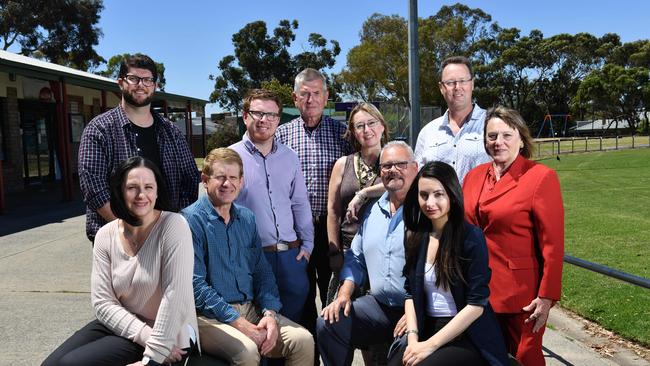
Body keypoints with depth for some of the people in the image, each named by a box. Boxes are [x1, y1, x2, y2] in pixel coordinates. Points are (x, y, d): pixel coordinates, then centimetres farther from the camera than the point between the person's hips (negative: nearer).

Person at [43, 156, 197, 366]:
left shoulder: (173, 225, -16)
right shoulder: (105, 235, -1)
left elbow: (175, 296, -21)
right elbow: (103, 302, -5)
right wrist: (146, 336, -18)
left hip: (169, 336, -5)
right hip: (119, 325, 5)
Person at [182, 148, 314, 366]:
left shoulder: (247, 219, 12)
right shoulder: (191, 220, -8)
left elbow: (262, 271, 12)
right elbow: (196, 284, -14)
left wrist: (270, 313, -6)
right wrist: (239, 323, -17)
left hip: (251, 309, 6)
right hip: (210, 316, -5)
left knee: (304, 341, -13)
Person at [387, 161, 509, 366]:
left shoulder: (471, 237, -11)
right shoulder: (416, 237, 5)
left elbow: (476, 304, -13)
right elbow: (410, 293, 9)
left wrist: (430, 345, -15)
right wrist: (412, 338, -6)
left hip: (468, 337, -4)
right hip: (426, 330, 4)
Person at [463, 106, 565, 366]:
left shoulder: (541, 177, -11)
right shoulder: (474, 176, 5)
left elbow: (553, 243, -12)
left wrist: (547, 296, -14)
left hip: (520, 293, -5)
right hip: (478, 289, 5)